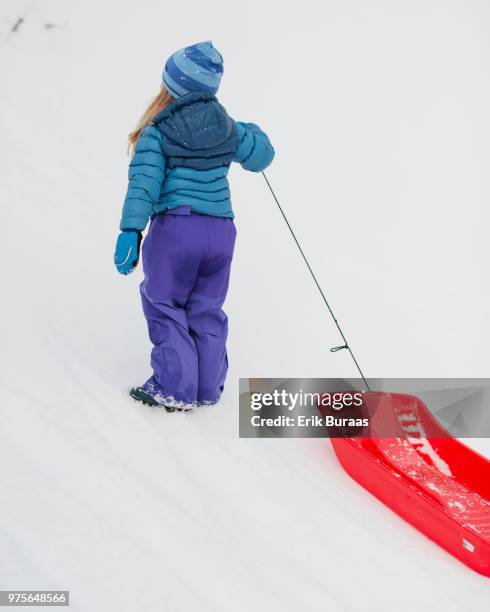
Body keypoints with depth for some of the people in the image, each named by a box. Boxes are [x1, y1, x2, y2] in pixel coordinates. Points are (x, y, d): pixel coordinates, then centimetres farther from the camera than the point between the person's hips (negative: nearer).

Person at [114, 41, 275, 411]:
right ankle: (208, 387, 22)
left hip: (176, 228, -4)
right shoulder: (226, 126, 6)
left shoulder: (157, 132, -5)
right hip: (221, 230, 5)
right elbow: (261, 157, 18)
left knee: (164, 305, 10)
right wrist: (251, 131, 38)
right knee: (207, 309, 17)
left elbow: (144, 184, -14)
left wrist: (130, 231, -17)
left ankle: (175, 389, 7)